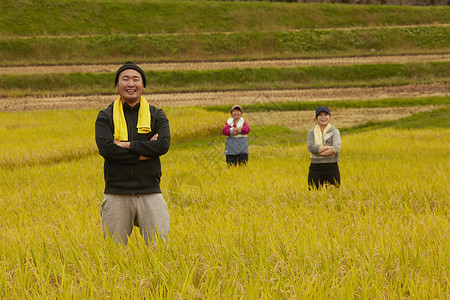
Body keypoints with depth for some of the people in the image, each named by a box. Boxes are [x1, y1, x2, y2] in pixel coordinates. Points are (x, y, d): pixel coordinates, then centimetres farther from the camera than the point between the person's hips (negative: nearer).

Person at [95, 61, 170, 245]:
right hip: (116, 194, -1)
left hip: (150, 193, 1)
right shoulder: (105, 117, 7)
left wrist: (126, 145, -11)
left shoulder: (157, 116, 10)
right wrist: (145, 152, -12)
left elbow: (163, 145, -8)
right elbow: (106, 149, -11)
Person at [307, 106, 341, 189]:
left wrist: (318, 150, -11)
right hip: (315, 169, 1)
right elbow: (311, 147, -10)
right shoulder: (311, 133, 8)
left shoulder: (334, 132, 4)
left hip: (332, 168, -1)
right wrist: (329, 147, -12)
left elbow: (337, 148, -11)